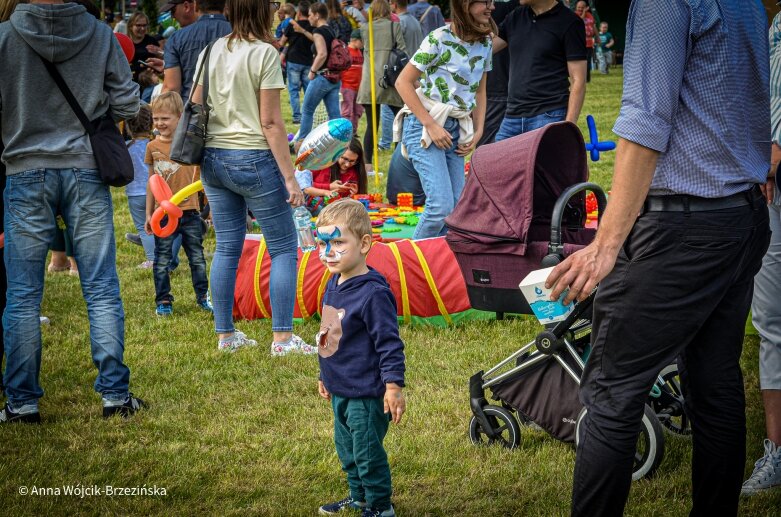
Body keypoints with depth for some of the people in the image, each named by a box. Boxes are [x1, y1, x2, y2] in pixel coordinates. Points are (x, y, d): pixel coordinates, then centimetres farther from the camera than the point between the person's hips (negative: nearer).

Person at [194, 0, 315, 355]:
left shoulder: (211, 52, 7)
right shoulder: (264, 53, -10)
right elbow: (270, 122, -13)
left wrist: (201, 165, 22)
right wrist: (289, 177, -10)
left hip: (213, 159, 6)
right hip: (253, 158, -6)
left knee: (227, 248, 12)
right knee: (283, 248, 3)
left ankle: (225, 335, 15)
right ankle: (282, 338, 0)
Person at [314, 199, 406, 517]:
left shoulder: (373, 293, -23)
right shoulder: (333, 285, 6)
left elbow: (389, 344, -21)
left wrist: (394, 386, -23)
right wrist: (325, 376, 25)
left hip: (366, 393, -9)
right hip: (340, 390, 9)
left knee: (367, 451, 2)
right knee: (346, 448, 21)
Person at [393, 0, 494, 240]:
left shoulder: (485, 42, 7)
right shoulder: (440, 39, -13)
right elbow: (403, 82, -11)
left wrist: (478, 131, 8)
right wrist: (431, 126, -15)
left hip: (456, 130, 7)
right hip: (424, 125, -7)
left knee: (455, 209, 1)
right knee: (442, 205, -17)